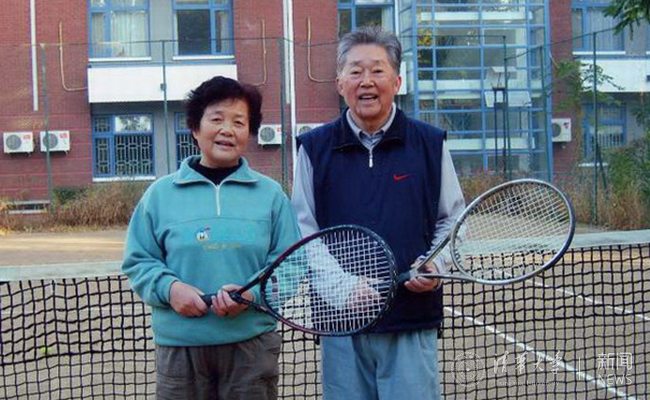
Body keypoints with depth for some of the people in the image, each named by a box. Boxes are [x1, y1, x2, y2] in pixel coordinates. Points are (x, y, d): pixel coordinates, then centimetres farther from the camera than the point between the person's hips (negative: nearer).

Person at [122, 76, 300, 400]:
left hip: (252, 343, 0)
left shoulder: (270, 194, 5)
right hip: (178, 347, 0)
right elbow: (137, 262, 7)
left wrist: (252, 293, -16)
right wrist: (168, 287, -12)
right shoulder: (161, 194, 6)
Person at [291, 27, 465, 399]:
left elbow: (452, 219, 12)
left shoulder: (430, 143, 6)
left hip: (413, 319, 0)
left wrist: (436, 265, -7)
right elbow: (304, 228, 5)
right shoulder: (315, 148, 5)